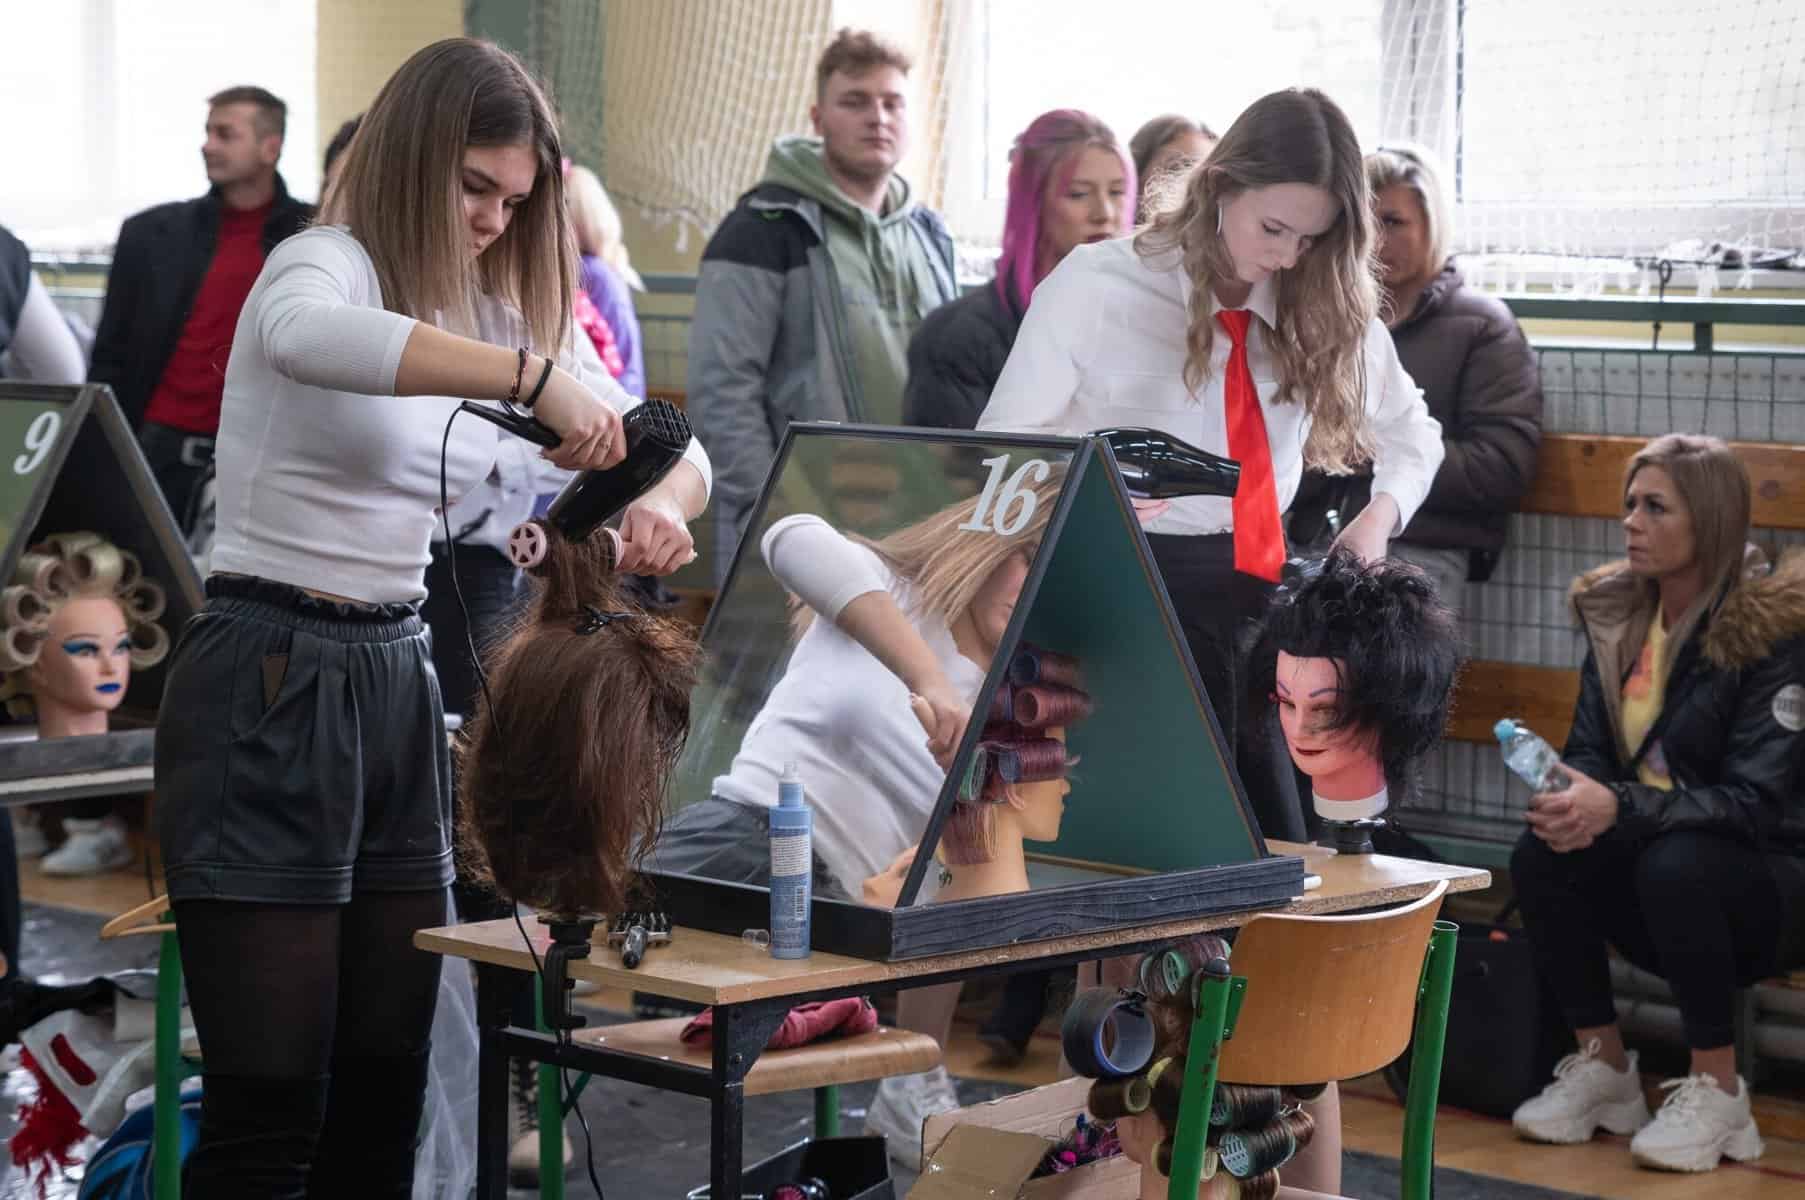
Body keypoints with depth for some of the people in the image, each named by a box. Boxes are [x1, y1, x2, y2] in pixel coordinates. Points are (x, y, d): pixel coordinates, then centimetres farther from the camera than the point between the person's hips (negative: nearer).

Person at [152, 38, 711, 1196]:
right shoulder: (325, 266, -10)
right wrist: (532, 374, -44)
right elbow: (305, 336, -38)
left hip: (397, 685, 8)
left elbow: (677, 446, 13)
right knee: (271, 1103, -7)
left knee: (387, 1086, 7)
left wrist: (663, 505, -11)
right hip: (266, 686, -7)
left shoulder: (500, 316, 12)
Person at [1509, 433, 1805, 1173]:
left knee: (1675, 864, -35)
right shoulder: (1616, 613, 3)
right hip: (1655, 880, 6)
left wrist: (1619, 808, -35)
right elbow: (1591, 749, 2)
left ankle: (1716, 1093, -19)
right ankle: (1601, 1070, -5)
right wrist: (1572, 797, -23)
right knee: (1541, 854, -20)